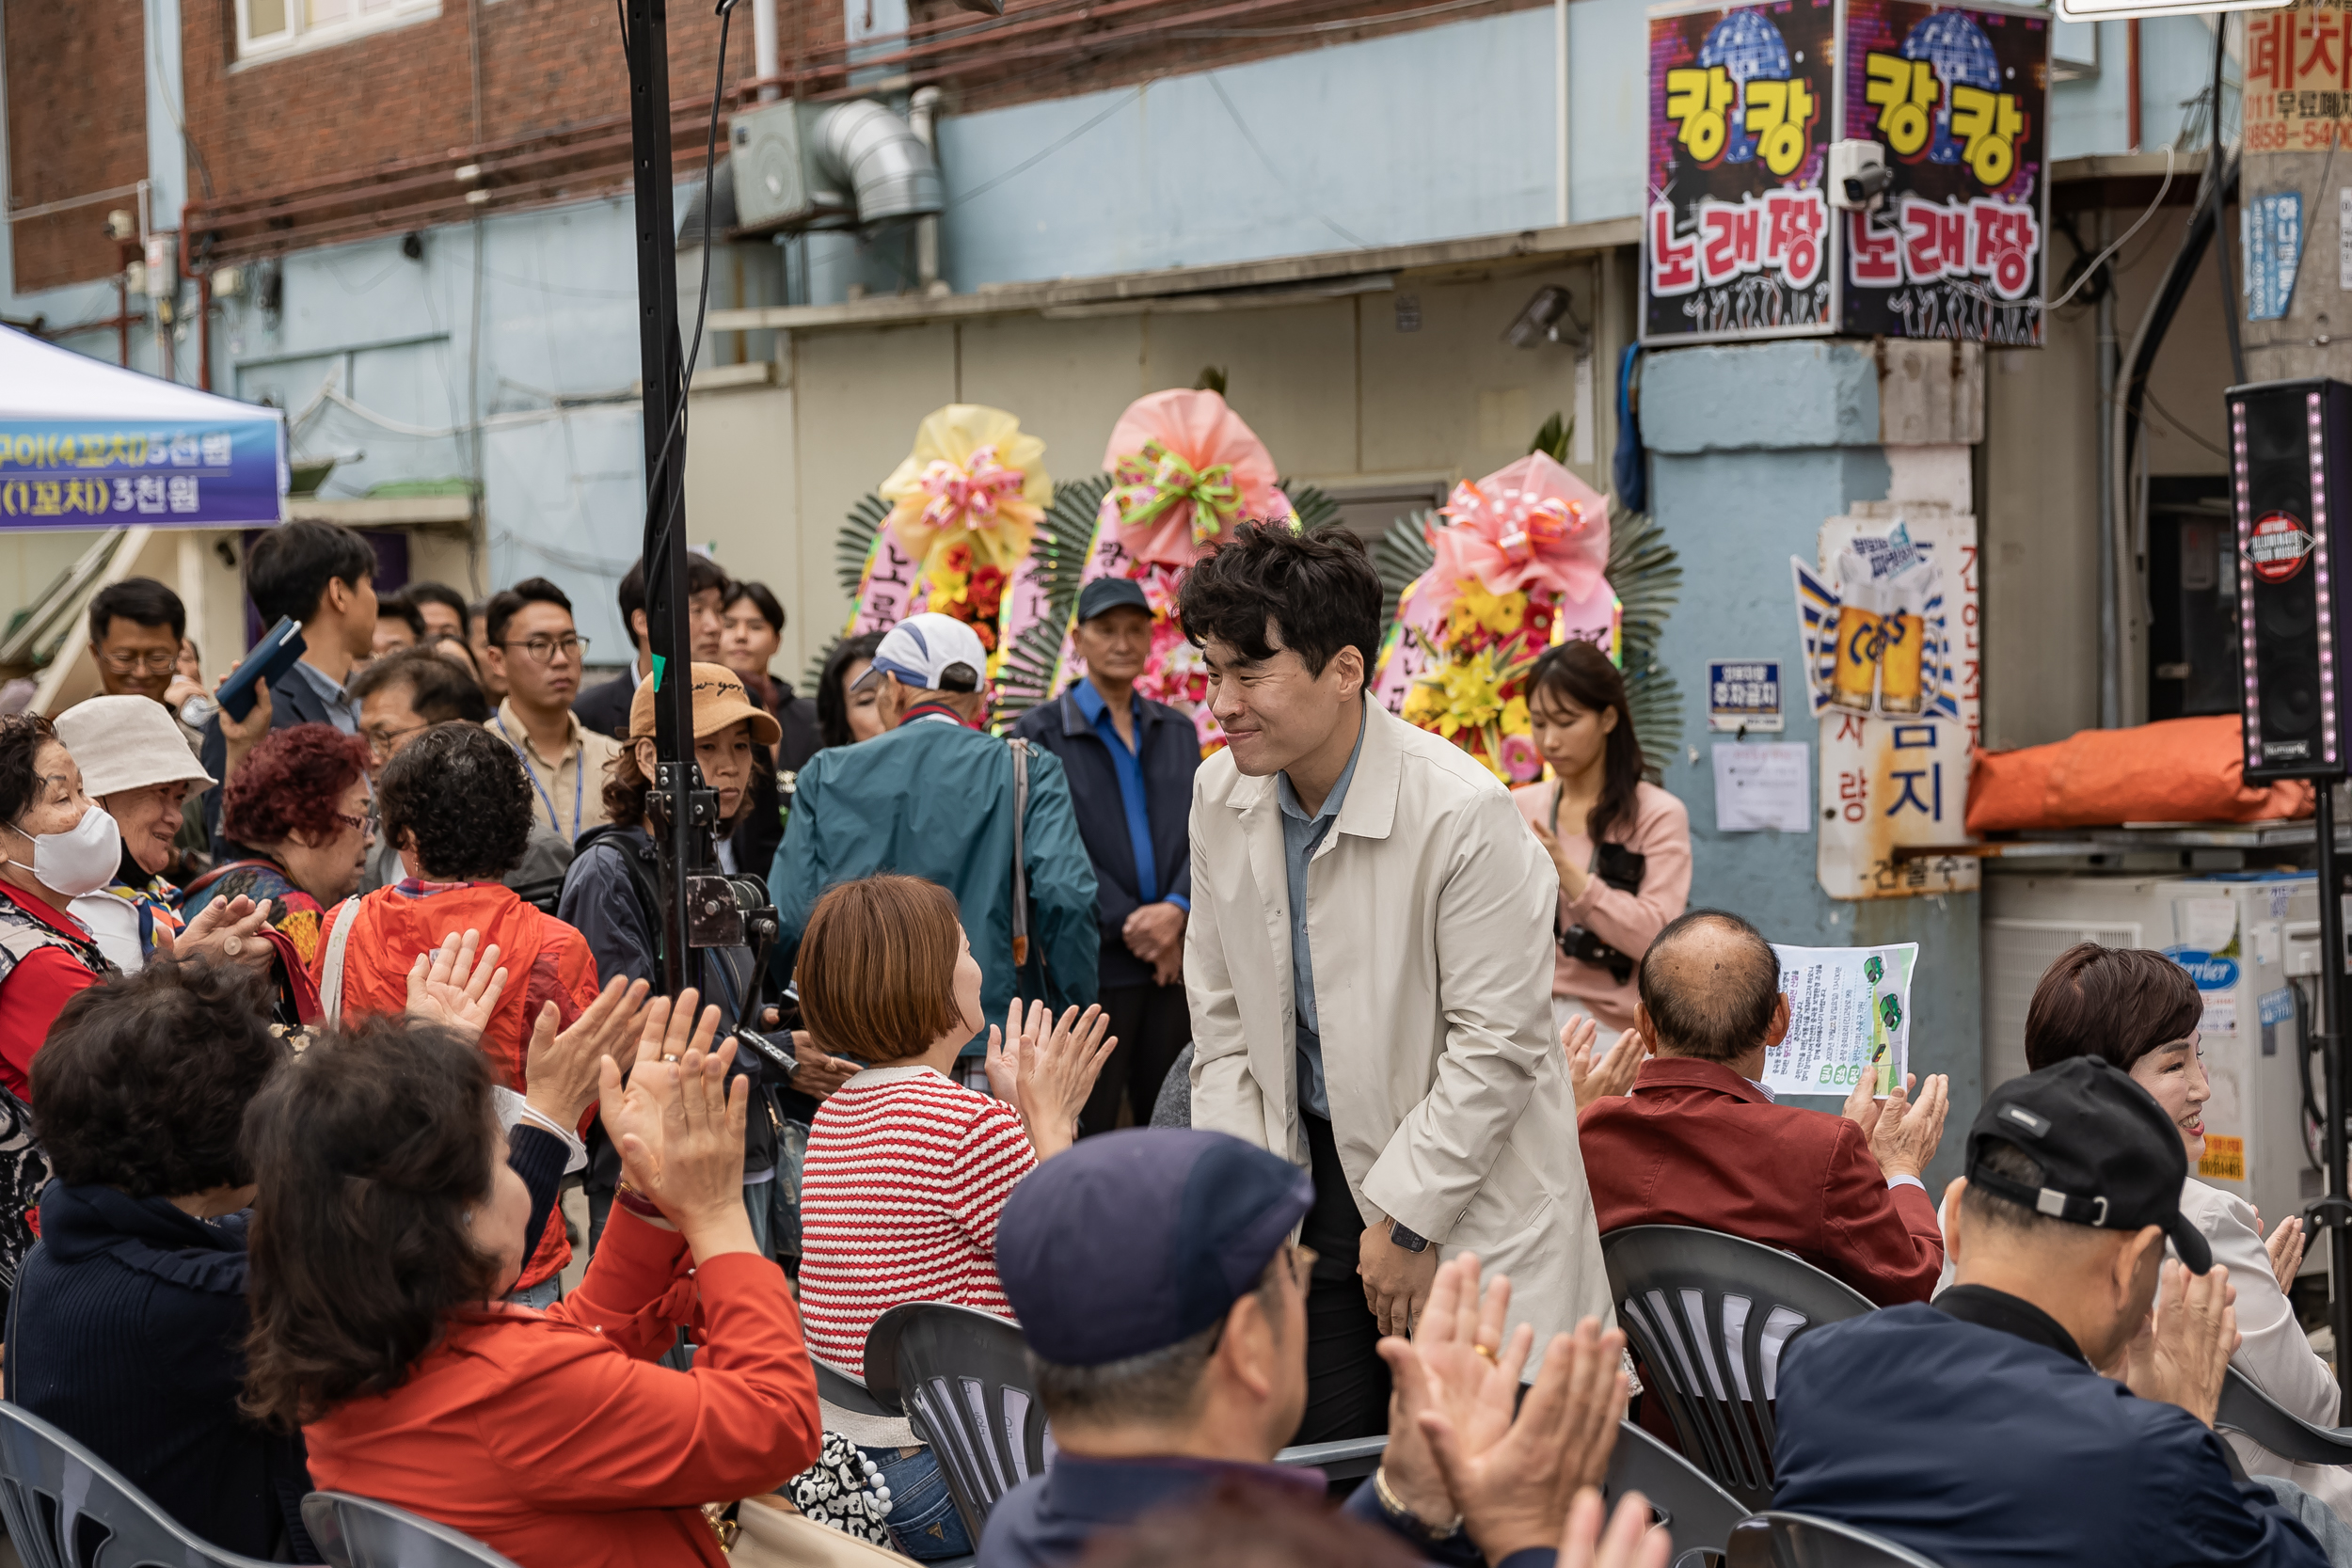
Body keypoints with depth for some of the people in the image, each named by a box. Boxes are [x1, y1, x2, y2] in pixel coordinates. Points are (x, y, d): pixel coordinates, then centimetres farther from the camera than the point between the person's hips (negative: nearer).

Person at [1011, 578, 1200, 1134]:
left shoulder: (1176, 731, 17)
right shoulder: (1041, 732, 2)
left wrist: (1177, 910, -11)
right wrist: (1129, 924, -13)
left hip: (1173, 959, 4)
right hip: (1093, 962, -4)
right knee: (1087, 1130, -4)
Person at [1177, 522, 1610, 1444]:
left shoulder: (1462, 814, -20)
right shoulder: (1220, 796, 0)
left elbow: (1496, 1043, -16)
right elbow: (1222, 1019, 9)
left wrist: (1407, 1218, -14)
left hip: (1465, 1203, -5)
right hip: (1309, 1172, 5)